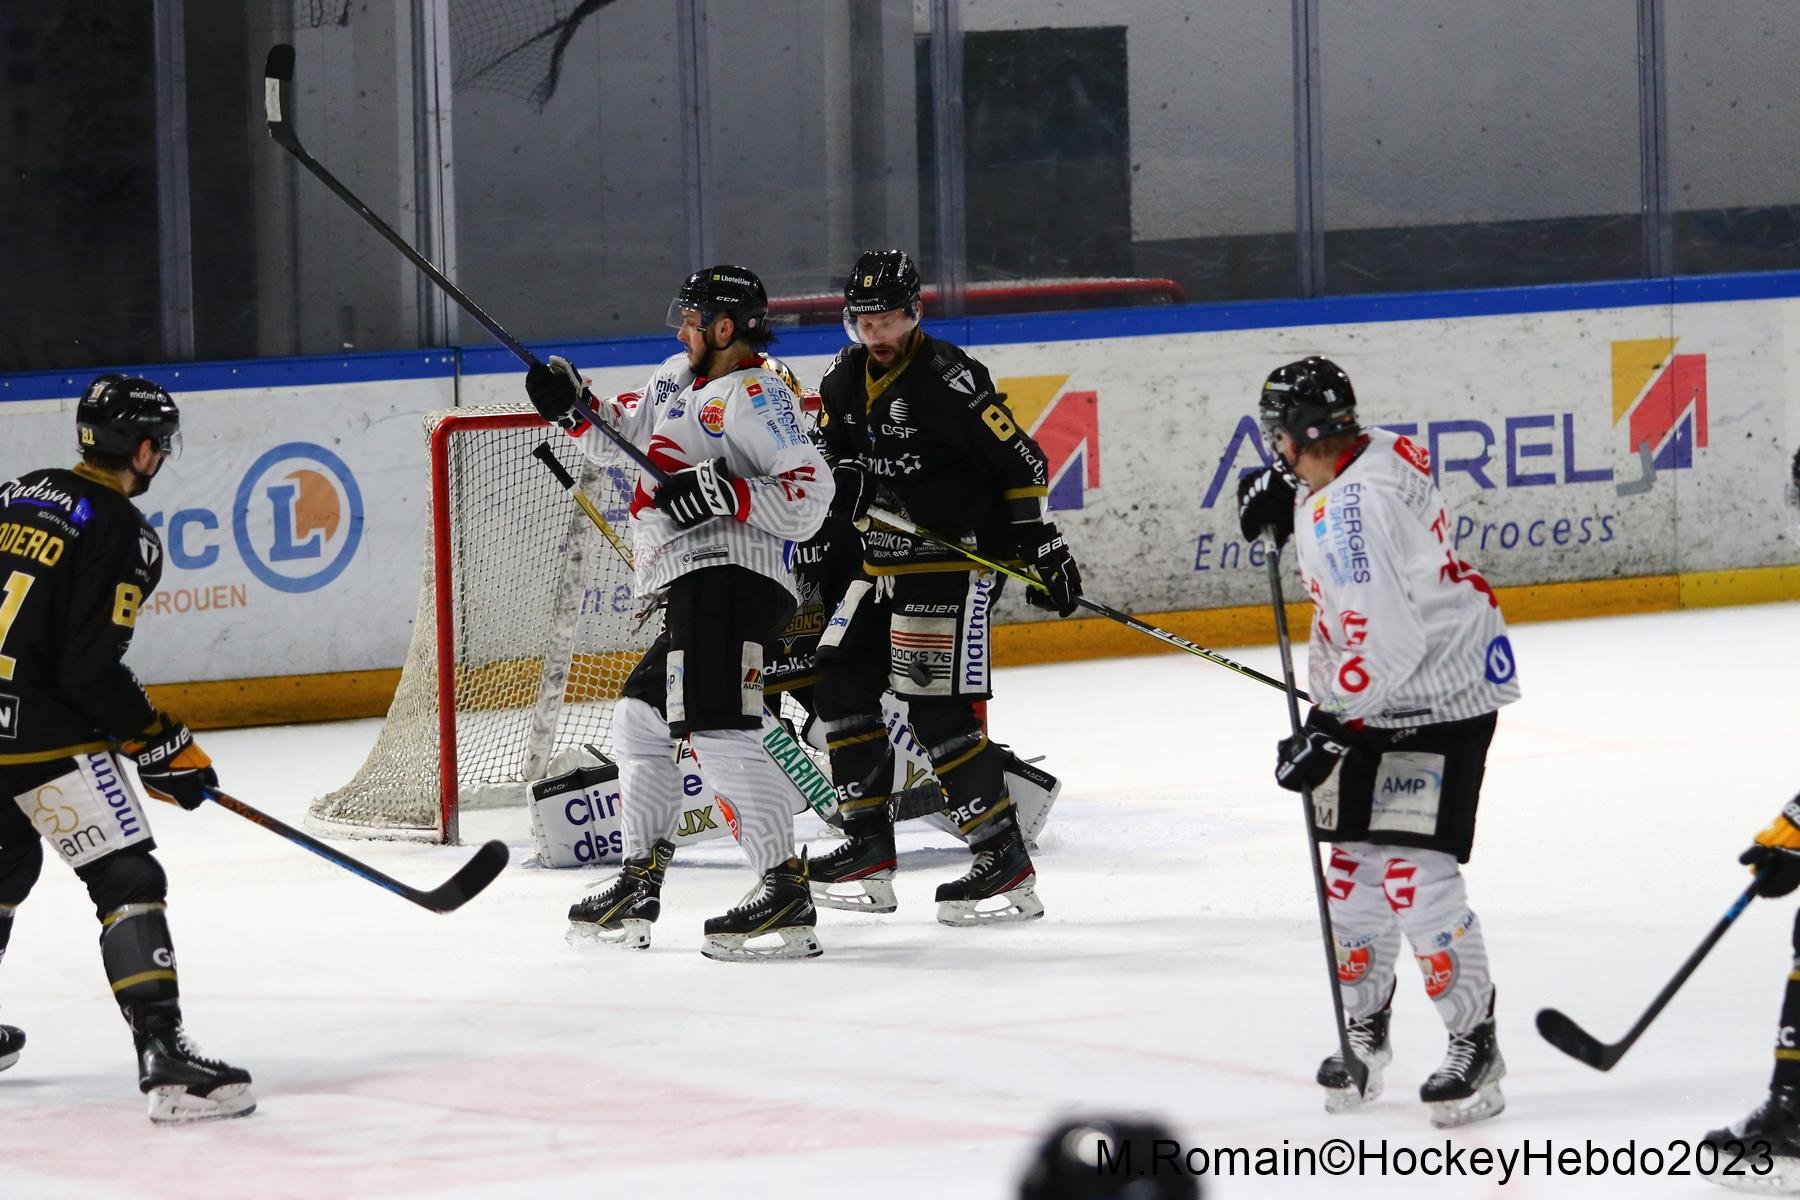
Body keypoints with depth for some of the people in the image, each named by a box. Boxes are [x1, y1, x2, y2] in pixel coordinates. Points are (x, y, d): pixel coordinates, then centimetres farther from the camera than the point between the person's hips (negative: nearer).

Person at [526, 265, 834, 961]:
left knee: (716, 727, -22)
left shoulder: (754, 395, -9)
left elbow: (809, 495, -16)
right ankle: (638, 886, 25)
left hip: (729, 572, -11)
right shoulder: (675, 381, 21)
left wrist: (727, 494, -25)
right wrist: (574, 407, 13)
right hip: (692, 589, 11)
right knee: (640, 717, 19)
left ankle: (785, 891, -28)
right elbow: (623, 438, 30)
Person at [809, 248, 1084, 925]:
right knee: (841, 687, 10)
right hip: (881, 566, 9)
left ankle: (1007, 865, -12)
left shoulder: (949, 379, -16)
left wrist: (1039, 544, -16)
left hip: (954, 564, -9)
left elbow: (1018, 462, -14)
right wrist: (845, 475, -1)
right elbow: (827, 453, 21)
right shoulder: (845, 381, 7)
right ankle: (867, 851, 19)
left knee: (938, 712, -14)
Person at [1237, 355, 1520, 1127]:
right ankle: (1363, 1028, 23)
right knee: (1354, 859, 12)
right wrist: (1288, 500, 14)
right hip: (1378, 696, 10)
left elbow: (1386, 642, -31)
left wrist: (1330, 730, -27)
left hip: (1437, 699, -10)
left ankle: (1475, 1045, -5)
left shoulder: (1347, 511, -27)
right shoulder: (1381, 453, 0)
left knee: (1414, 870, -12)